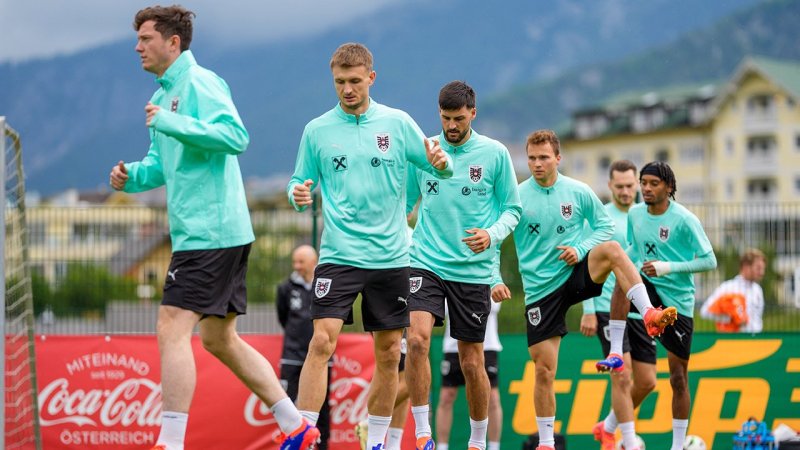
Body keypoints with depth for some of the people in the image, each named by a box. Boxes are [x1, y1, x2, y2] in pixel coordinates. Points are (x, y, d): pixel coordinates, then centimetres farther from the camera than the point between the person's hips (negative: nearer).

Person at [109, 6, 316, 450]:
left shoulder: (199, 83, -11)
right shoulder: (164, 93, 19)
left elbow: (235, 136, -24)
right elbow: (162, 163, 26)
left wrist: (172, 123, -25)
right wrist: (132, 176, 5)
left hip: (210, 232, -11)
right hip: (200, 232, 11)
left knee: (172, 330, -14)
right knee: (219, 339, 15)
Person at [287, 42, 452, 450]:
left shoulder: (397, 123, 3)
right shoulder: (317, 130, 3)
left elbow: (440, 169, 5)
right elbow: (300, 183, 8)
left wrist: (441, 163, -18)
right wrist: (298, 194, -16)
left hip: (390, 258, 2)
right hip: (338, 256, -2)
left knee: (388, 354, 7)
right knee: (322, 341, -17)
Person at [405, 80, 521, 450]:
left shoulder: (495, 153, 0)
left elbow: (512, 209, 5)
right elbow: (405, 202, 15)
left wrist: (492, 234, -15)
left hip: (473, 270, -1)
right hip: (426, 263, 1)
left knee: (472, 362, 5)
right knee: (417, 339, -21)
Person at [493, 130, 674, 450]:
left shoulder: (579, 192, -2)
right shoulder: (517, 197, -5)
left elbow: (605, 225, 8)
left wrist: (581, 249, -10)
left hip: (577, 273, 0)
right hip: (540, 288, 0)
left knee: (612, 249, -30)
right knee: (544, 370, -1)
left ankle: (650, 315, -32)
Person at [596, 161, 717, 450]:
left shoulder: (684, 219, -13)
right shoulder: (635, 214, 2)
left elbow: (709, 261, -13)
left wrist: (668, 267, -23)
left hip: (677, 300, -3)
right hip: (647, 291, 3)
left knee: (678, 376, 1)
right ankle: (615, 353, -31)